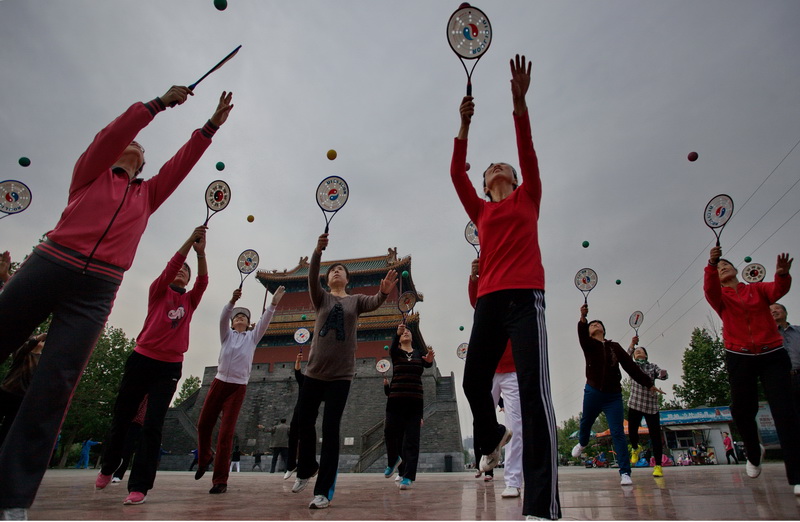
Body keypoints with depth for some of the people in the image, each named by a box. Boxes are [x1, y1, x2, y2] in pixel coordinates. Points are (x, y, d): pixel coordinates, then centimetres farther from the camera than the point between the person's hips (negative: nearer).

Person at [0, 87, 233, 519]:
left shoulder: (147, 195, 22)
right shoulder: (90, 172, 16)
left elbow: (182, 163, 19)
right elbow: (112, 133, 1)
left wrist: (212, 124, 18)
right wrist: (160, 102, 1)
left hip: (97, 290, 1)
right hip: (50, 265, -1)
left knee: (55, 386, -7)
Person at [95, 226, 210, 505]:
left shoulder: (190, 300, 10)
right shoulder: (158, 291, 6)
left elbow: (203, 280, -7)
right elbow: (169, 268, -11)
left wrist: (201, 252, -22)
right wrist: (189, 241, -22)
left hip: (170, 367, 1)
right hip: (141, 360, 0)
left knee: (153, 426, -5)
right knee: (121, 417, 12)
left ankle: (139, 486, 1)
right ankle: (107, 468, 37)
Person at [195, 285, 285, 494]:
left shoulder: (253, 337, 10)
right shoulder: (227, 334, 10)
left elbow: (264, 321, -5)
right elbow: (222, 318, -9)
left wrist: (273, 303, -21)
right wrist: (232, 301, -29)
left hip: (238, 387, -2)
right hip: (219, 383, 2)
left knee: (226, 432, -7)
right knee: (203, 424, 10)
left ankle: (220, 480, -1)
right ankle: (205, 458, 40)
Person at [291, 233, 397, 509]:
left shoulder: (356, 300, 6)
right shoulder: (321, 298, 7)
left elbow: (373, 303, -15)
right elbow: (312, 278, -13)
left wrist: (384, 292, -40)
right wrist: (317, 252, -32)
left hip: (340, 375, -2)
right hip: (314, 372, 2)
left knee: (330, 429, -4)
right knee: (303, 419, 8)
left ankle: (324, 490, 3)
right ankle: (307, 468, 36)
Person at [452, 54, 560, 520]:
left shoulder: (528, 198, 17)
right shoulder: (481, 211, 20)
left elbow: (527, 151, 6)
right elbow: (456, 173, 12)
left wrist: (519, 102, -1)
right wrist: (465, 124, 6)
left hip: (525, 296, -3)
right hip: (489, 300, 4)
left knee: (534, 390, -15)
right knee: (474, 381, 3)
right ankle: (494, 437, 37)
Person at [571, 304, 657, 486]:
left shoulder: (615, 347, 8)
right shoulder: (588, 345, 1)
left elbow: (630, 366, 6)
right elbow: (582, 335, -21)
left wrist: (648, 383, 1)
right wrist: (583, 318, -40)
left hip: (614, 395, 1)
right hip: (593, 392, 0)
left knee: (618, 433, -6)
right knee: (586, 422, 15)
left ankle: (625, 472, -5)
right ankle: (582, 443, 49)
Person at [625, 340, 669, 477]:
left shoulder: (653, 366, 9)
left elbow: (663, 375, -8)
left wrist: (663, 374, -33)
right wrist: (632, 344, -23)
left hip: (651, 405, 0)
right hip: (635, 404, 1)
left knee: (655, 435, -5)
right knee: (632, 432, -1)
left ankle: (658, 466, 2)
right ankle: (635, 448, 32)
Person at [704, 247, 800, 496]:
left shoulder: (758, 289, 9)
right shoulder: (719, 296, 5)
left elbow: (779, 290, -13)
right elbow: (710, 288, -18)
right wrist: (711, 264, -36)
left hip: (772, 356, 0)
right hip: (739, 358, 0)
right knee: (741, 411, 4)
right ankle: (754, 452, 35)